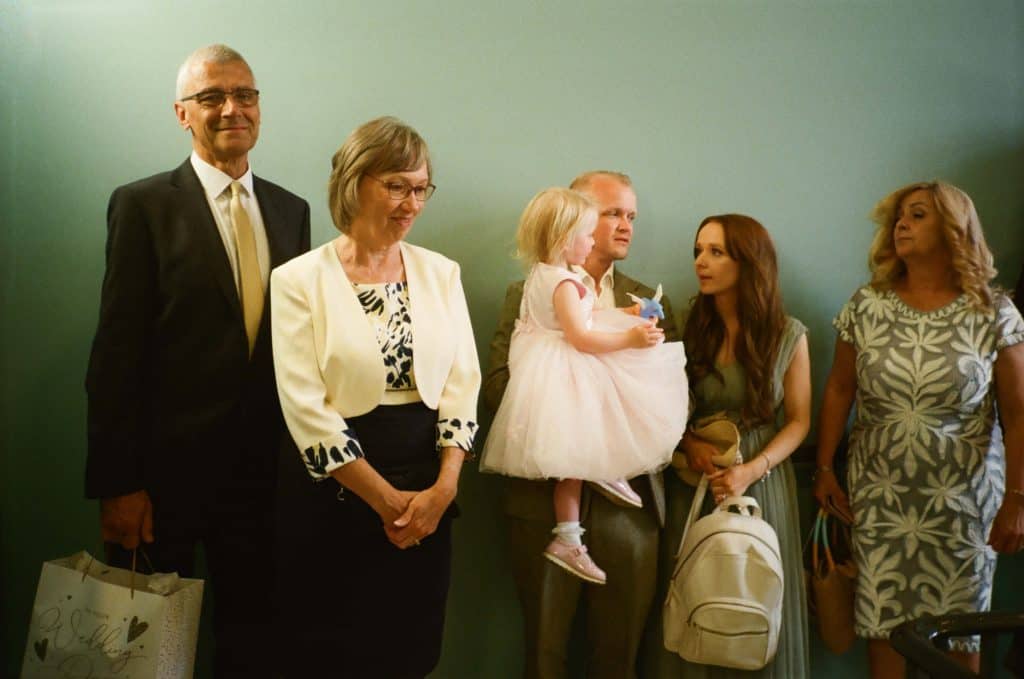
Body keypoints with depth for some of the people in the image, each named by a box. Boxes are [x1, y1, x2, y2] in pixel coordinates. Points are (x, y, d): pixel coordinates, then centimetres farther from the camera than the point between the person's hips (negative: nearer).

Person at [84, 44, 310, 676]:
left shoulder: (292, 210, 8)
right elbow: (117, 350, -9)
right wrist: (116, 483, -12)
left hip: (261, 468, 4)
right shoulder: (142, 205, -5)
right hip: (167, 465, -3)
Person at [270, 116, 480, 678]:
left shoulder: (441, 273, 4)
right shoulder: (299, 280, -8)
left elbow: (462, 382, 1)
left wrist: (444, 486, -10)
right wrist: (385, 499, -13)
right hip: (333, 495, -3)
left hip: (427, 494, 4)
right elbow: (305, 407, -13)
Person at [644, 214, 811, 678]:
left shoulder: (788, 335, -2)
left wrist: (752, 470, -13)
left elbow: (798, 421, 1)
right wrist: (688, 443, -14)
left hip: (762, 482, 0)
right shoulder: (688, 329, 0)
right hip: (692, 485, 1)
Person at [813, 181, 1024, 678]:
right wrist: (823, 469, 4)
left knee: (957, 634, 9)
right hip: (880, 497, 2)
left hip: (963, 504, -1)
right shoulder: (866, 306, 0)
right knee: (884, 623, 6)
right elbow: (839, 391, 5)